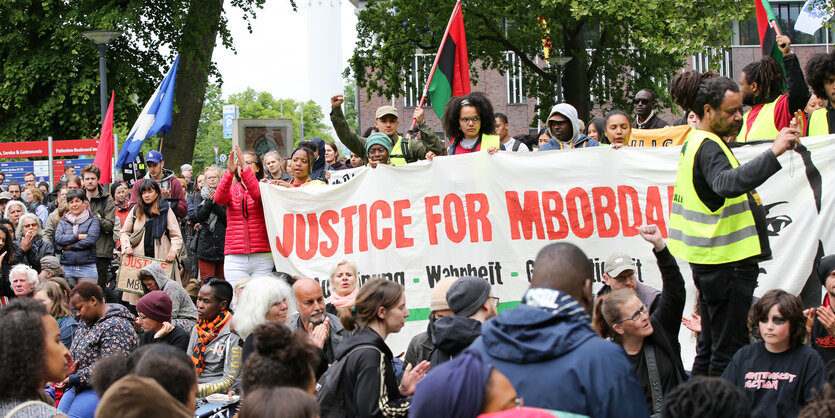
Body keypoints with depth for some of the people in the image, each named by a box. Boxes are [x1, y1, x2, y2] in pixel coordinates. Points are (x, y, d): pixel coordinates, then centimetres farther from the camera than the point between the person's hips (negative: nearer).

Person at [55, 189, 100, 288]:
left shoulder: (92, 220, 6)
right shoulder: (63, 220, 14)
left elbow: (91, 239, -9)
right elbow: (58, 239, -1)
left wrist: (70, 246, -5)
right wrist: (77, 236, -9)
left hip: (87, 267, -2)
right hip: (66, 268, 3)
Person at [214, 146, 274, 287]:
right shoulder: (231, 189, 11)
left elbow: (257, 194, -17)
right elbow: (219, 198, -10)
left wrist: (245, 167, -27)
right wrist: (229, 172, -24)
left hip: (262, 257, -1)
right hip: (235, 258, 1)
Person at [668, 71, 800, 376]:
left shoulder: (696, 142, 16)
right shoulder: (708, 147, -17)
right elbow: (728, 184, -38)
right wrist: (773, 153, -44)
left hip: (711, 260, 11)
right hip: (727, 262, -11)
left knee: (711, 345, 16)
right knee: (730, 350, -8)